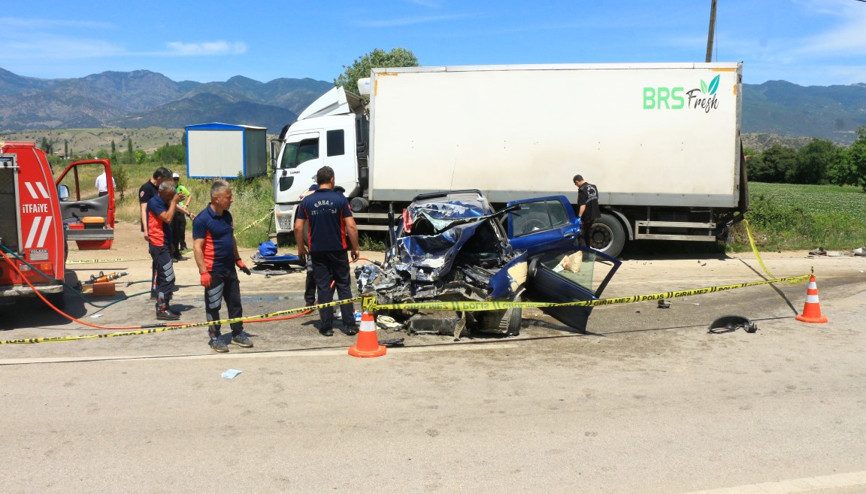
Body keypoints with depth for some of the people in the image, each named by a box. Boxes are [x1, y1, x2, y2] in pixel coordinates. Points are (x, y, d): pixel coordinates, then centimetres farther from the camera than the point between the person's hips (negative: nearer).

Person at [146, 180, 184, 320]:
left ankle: (163, 306, 22)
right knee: (167, 277, -11)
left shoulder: (164, 202, 15)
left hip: (164, 245, 10)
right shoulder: (154, 202, -14)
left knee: (163, 277, 14)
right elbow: (167, 218, -25)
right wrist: (173, 202, -18)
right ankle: (162, 310, -7)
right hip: (159, 246, -10)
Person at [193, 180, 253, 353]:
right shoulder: (202, 219, -16)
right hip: (213, 271, -7)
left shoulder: (227, 215, 9)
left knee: (235, 303, 14)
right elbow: (197, 247, -17)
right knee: (213, 306, 5)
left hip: (229, 268, 8)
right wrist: (203, 272, -21)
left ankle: (238, 333, 26)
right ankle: (215, 337, 18)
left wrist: (238, 260, 18)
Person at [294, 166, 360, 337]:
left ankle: (327, 326, 8)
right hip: (338, 250, -1)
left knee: (324, 288, 6)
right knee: (344, 286, 8)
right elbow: (351, 226, -10)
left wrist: (301, 248, 11)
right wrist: (355, 247, -1)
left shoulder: (307, 201, 0)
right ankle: (349, 324, 7)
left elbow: (298, 227, -1)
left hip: (317, 251, 1)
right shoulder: (340, 199, -6)